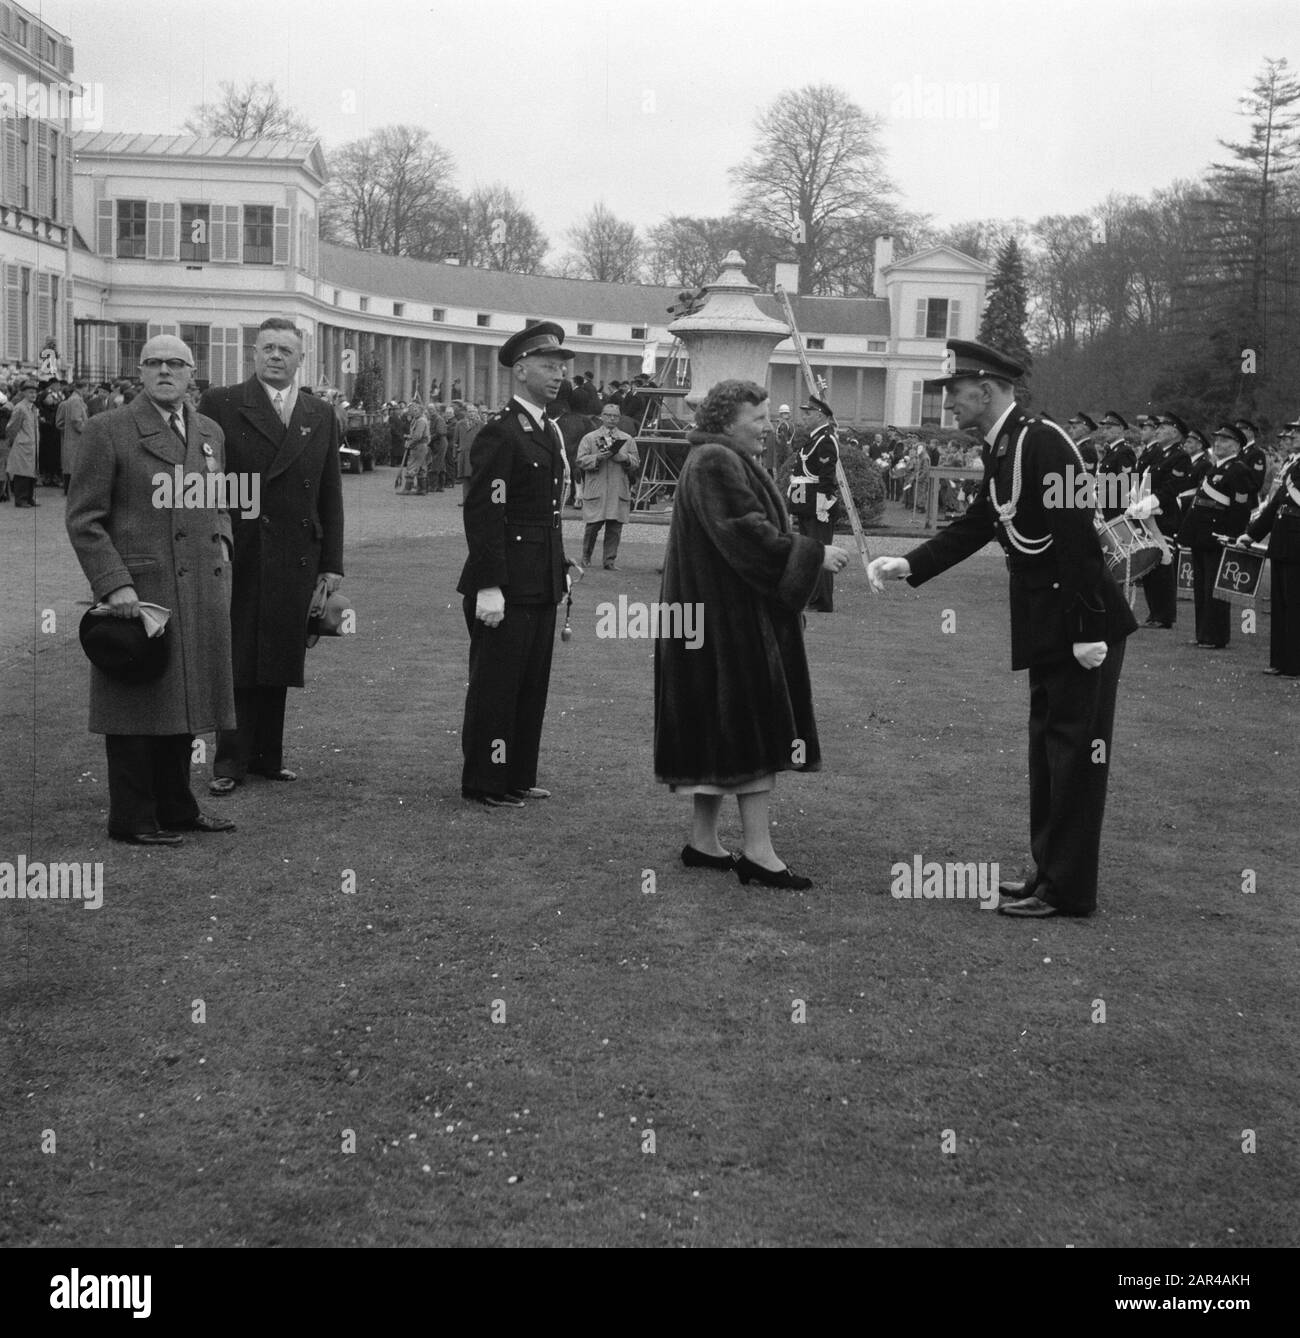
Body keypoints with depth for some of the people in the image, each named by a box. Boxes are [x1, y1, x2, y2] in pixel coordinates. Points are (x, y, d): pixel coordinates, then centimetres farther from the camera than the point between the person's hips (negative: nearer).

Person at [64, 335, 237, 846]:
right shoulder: (108, 430, -5)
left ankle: (177, 808, 24)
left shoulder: (210, 432, 14)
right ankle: (132, 820, 9)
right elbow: (83, 518, -7)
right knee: (138, 708, 0)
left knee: (183, 704, 12)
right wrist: (113, 584, -15)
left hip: (201, 596, 6)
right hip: (138, 593, -6)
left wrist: (221, 541, 8)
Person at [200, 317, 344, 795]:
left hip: (296, 560, 4)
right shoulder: (220, 406, 1)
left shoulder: (321, 416, 13)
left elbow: (331, 497, 13)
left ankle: (268, 756, 19)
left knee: (279, 662, 9)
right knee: (236, 662, 0)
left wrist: (331, 563, 8)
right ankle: (230, 762, 6)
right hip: (236, 555, -3)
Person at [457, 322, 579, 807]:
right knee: (495, 684, 1)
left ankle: (518, 777, 23)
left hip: (542, 585, 9)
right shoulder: (500, 432, -14)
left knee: (533, 684, 13)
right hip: (506, 586, -9)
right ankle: (484, 784, 11)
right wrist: (488, 588, -22)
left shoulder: (550, 430, 14)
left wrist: (560, 565, 13)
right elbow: (483, 512, -18)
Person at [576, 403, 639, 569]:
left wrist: (625, 458, -9)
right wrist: (598, 458, -15)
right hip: (596, 491, -2)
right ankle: (586, 557, 17)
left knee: (614, 528, -1)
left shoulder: (627, 439, 14)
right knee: (593, 526, -1)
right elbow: (580, 461, 0)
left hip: (619, 491, 2)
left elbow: (636, 462, 12)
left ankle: (610, 560, 6)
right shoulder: (589, 438, 7)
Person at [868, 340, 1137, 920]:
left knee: (1074, 749, -3)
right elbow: (975, 526, 15)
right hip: (1047, 625, 10)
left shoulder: (1043, 442, -19)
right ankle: (1051, 871, 26)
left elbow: (1077, 536, -23)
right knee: (1048, 745, 16)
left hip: (1084, 624, -10)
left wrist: (1088, 630, -24)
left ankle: (1067, 889, 4)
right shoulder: (1001, 451, 10)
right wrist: (907, 565, 4)